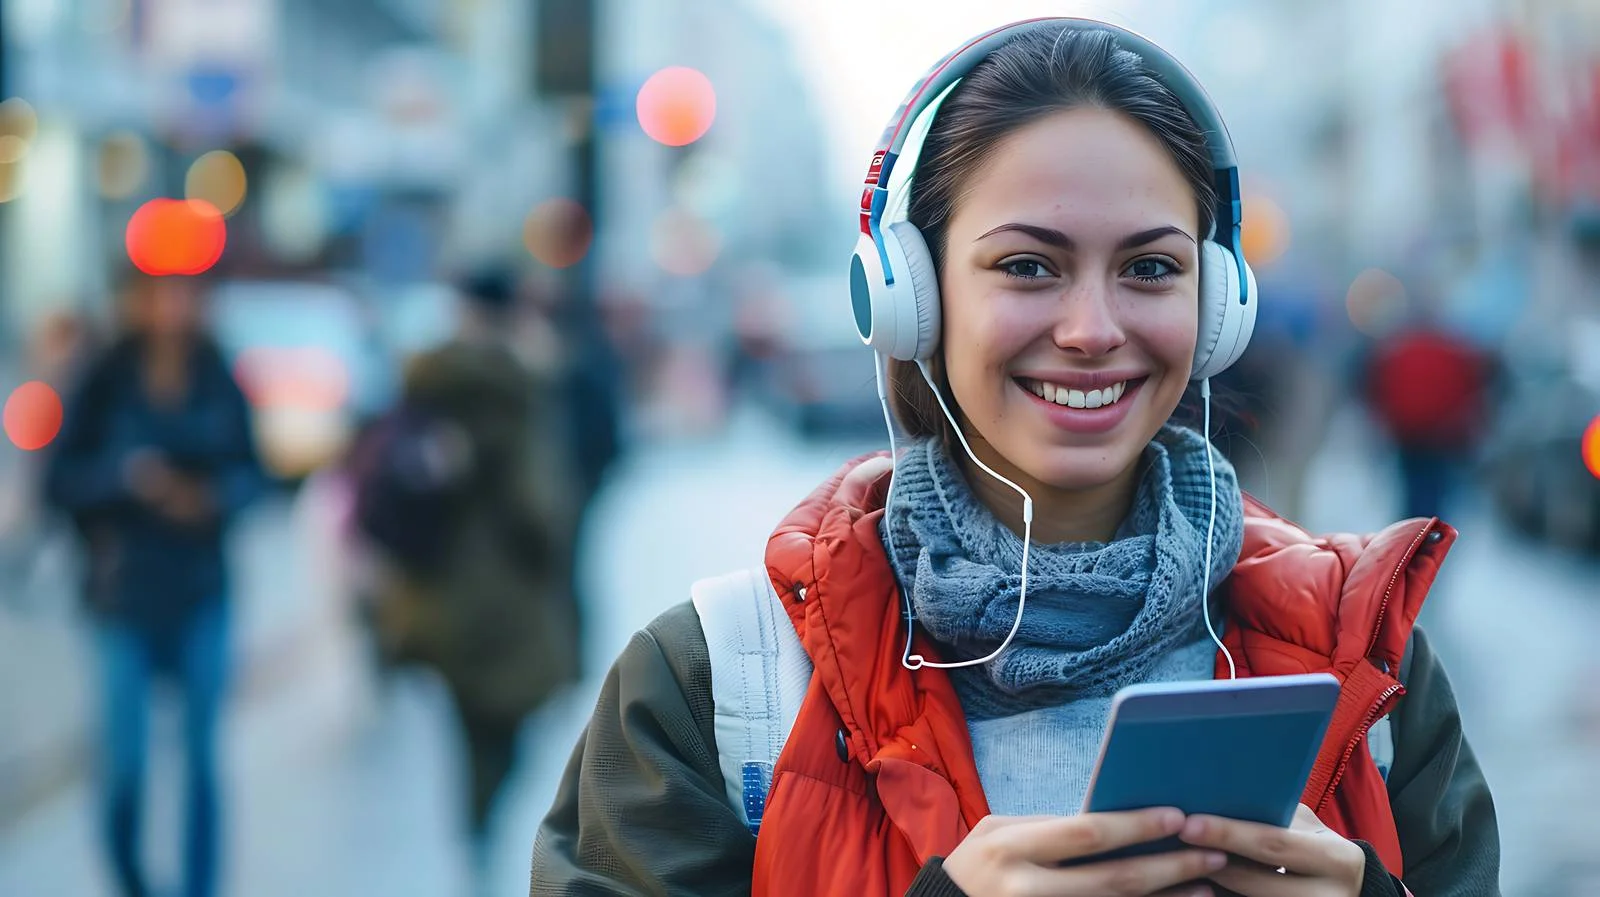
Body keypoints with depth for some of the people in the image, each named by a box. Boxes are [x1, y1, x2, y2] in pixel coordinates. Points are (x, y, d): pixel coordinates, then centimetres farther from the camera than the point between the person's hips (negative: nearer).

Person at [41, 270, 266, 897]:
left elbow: (250, 471, 7)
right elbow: (60, 481, -4)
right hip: (126, 593, -2)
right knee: (125, 758, 0)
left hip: (202, 592, 2)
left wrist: (215, 494, -13)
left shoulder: (218, 385, 1)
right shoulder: (104, 383, -5)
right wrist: (126, 473, -21)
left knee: (202, 758, 3)